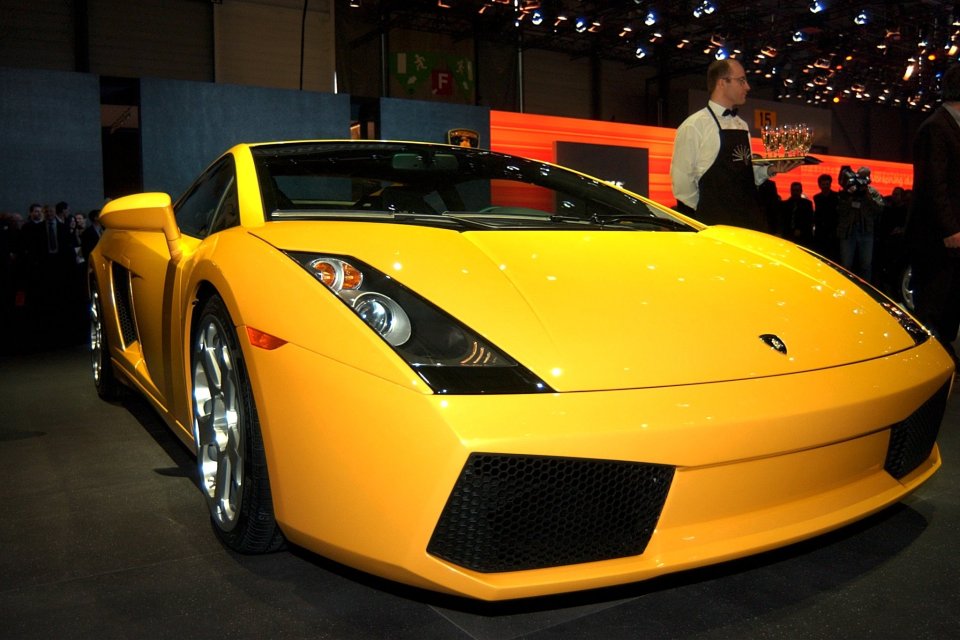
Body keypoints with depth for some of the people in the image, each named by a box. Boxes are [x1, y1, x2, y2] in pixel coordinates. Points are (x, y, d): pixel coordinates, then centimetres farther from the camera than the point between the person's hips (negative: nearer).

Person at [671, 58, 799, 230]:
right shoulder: (693, 126, -7)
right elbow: (682, 181, -9)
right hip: (716, 223, -7)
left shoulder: (742, 126, 17)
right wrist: (707, 211, -1)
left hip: (751, 218, 7)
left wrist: (770, 170, 6)